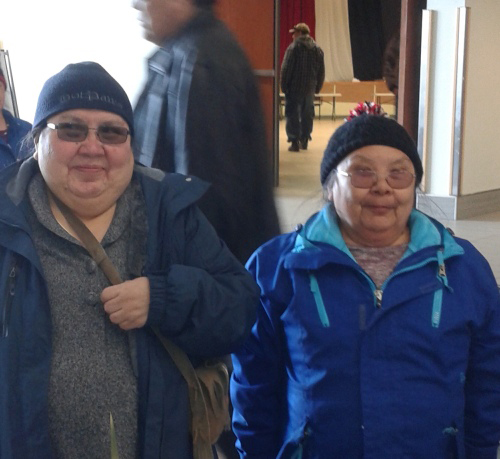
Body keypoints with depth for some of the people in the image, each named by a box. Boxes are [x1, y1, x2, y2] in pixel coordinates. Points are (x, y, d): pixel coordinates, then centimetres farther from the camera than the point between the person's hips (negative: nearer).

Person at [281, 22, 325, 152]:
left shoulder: (294, 47, -10)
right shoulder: (318, 49, 9)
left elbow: (286, 69, -12)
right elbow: (321, 72, 11)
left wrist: (284, 86, -5)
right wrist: (317, 88, 16)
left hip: (294, 88, -5)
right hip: (310, 89, 5)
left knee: (293, 114, -1)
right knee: (307, 114, 13)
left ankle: (294, 142, -6)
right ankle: (304, 140, 18)